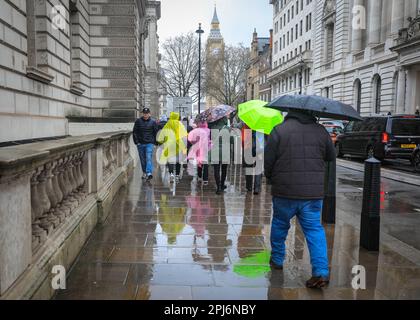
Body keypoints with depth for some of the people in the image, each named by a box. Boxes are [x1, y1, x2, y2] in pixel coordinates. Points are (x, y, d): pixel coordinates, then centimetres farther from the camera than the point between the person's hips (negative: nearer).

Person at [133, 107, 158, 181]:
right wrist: (136, 142, -1)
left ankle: (149, 173, -23)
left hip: (150, 143, -2)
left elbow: (155, 132, 7)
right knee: (142, 159, 9)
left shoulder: (153, 121, 2)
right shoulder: (138, 121, 4)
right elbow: (135, 132, 7)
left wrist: (154, 143, 1)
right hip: (140, 144, 2)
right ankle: (144, 172, 22)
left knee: (149, 158, -15)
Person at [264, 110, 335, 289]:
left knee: (279, 224, 19)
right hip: (314, 192, 2)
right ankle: (321, 272, -1)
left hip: (285, 191, -2)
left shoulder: (279, 130, -6)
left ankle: (277, 260, 34)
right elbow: (331, 157, 16)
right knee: (314, 229, 9)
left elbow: (267, 162, -5)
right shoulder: (320, 131, 4)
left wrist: (271, 178, 14)